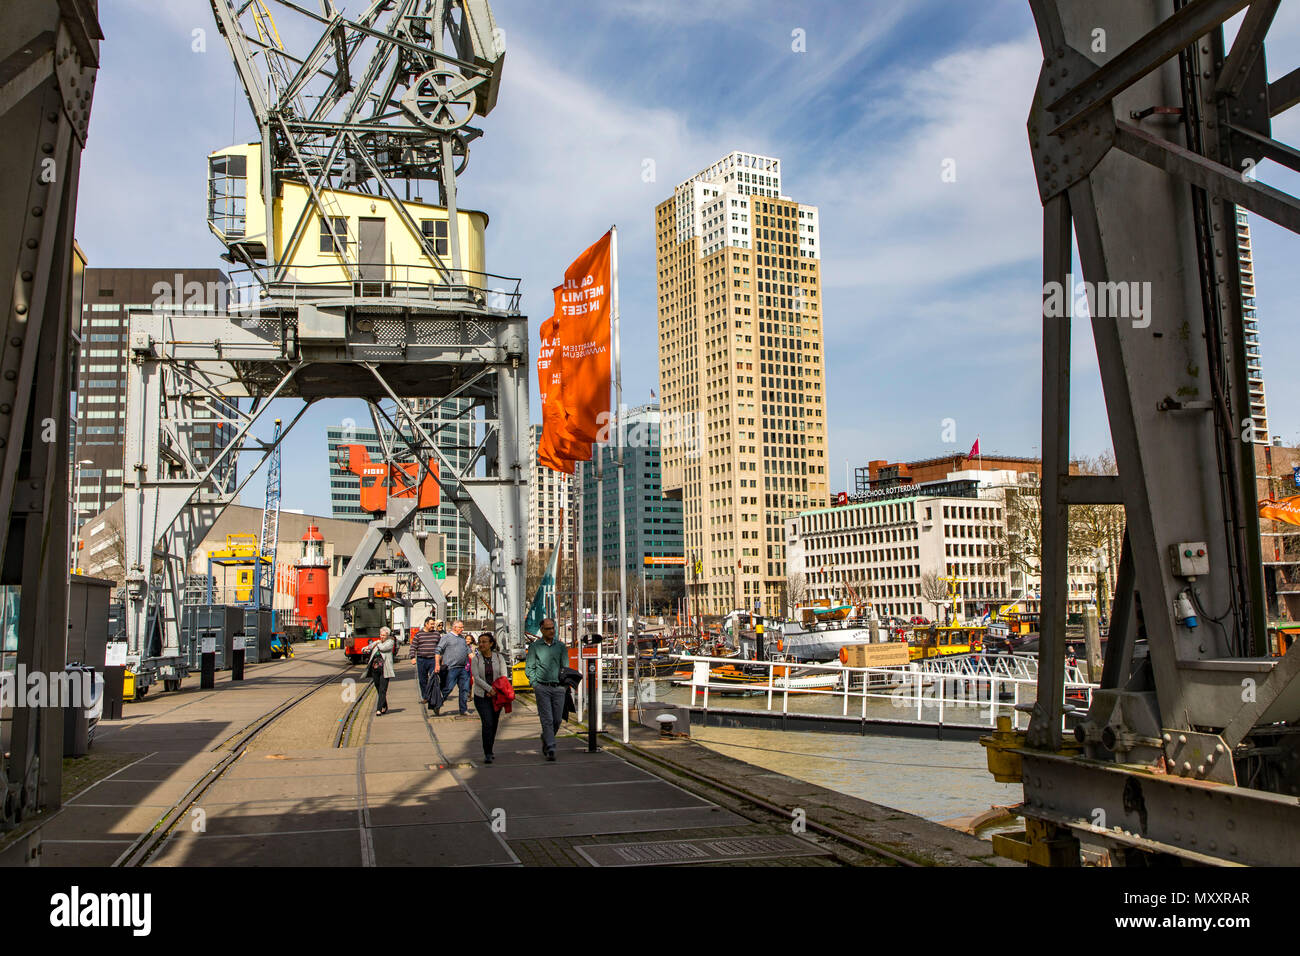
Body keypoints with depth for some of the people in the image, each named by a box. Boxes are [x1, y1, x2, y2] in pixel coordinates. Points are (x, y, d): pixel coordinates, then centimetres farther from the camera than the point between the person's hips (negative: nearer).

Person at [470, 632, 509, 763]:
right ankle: (487, 754, -11)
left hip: (496, 696, 2)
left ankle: (489, 751, 26)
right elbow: (476, 678, -10)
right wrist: (489, 689, -20)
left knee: (494, 725, 8)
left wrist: (496, 690, -15)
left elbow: (504, 676, -1)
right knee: (487, 723, -15)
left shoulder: (499, 658, 3)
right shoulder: (475, 659, -1)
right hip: (481, 696, -2)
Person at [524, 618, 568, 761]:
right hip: (542, 688, -3)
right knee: (547, 719, -8)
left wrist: (565, 684, 0)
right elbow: (529, 668, 5)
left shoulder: (561, 646, 11)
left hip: (558, 688, 3)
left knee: (558, 719, 5)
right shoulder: (534, 646, 5)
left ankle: (545, 739, 31)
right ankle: (550, 749, -7)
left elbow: (565, 667, 13)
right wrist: (536, 684, -4)